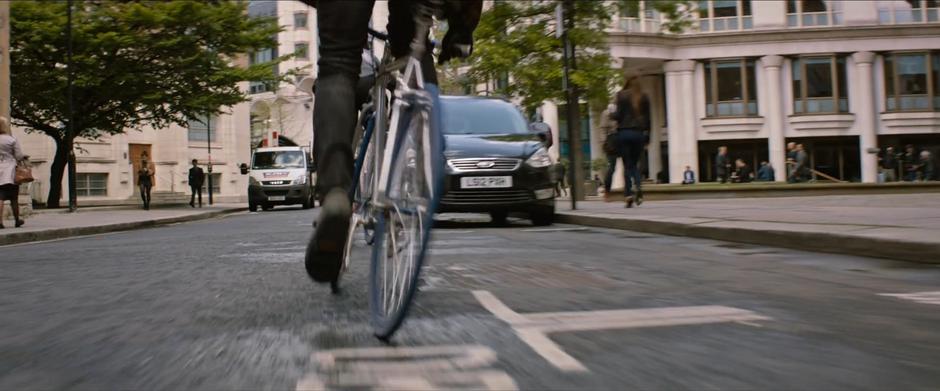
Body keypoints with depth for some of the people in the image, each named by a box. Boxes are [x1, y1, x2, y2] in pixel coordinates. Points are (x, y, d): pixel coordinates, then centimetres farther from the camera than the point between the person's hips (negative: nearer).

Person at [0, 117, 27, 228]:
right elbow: (19, 156, -5)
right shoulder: (12, 140, -7)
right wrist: (25, 157, 15)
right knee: (13, 199, 8)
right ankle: (17, 220, 18)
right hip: (10, 172, -2)